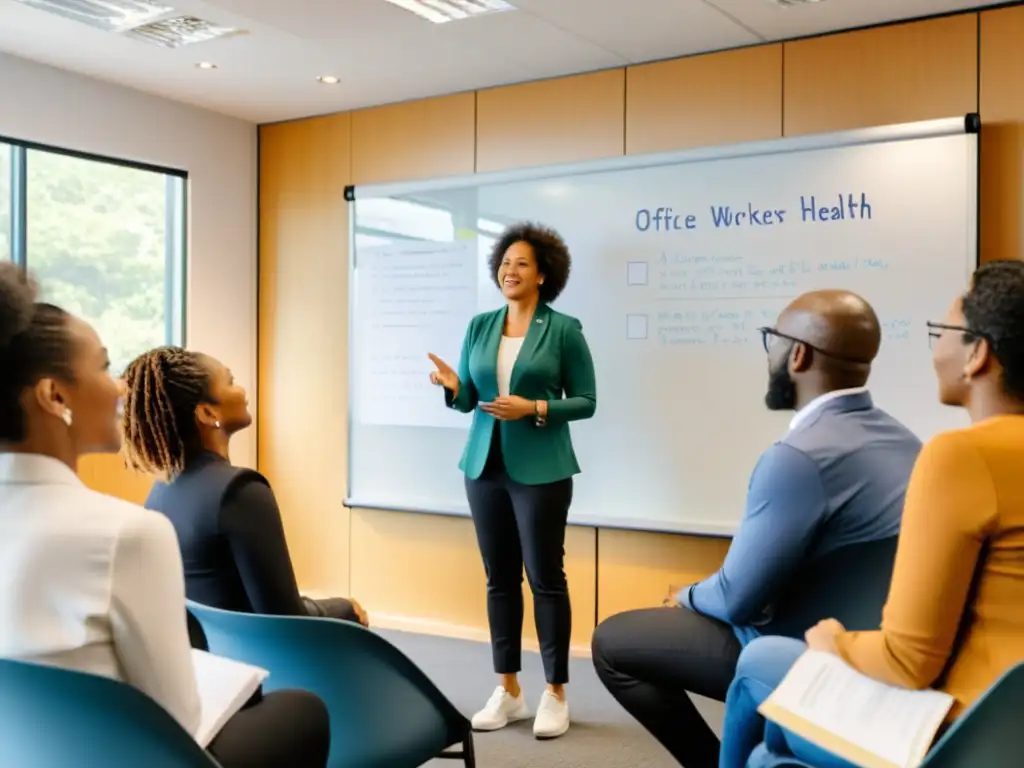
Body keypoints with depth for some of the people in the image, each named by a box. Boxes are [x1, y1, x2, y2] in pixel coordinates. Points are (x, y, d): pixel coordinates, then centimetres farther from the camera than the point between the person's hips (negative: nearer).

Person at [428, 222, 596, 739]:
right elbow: (468, 400, 11)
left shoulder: (563, 329, -5)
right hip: (484, 465, 5)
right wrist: (454, 388, -11)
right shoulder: (480, 327, 8)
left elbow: (586, 402, -4)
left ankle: (556, 694, 14)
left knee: (546, 579, 1)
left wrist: (535, 409, -18)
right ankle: (507, 690, 21)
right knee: (499, 579, 10)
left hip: (540, 470, -5)